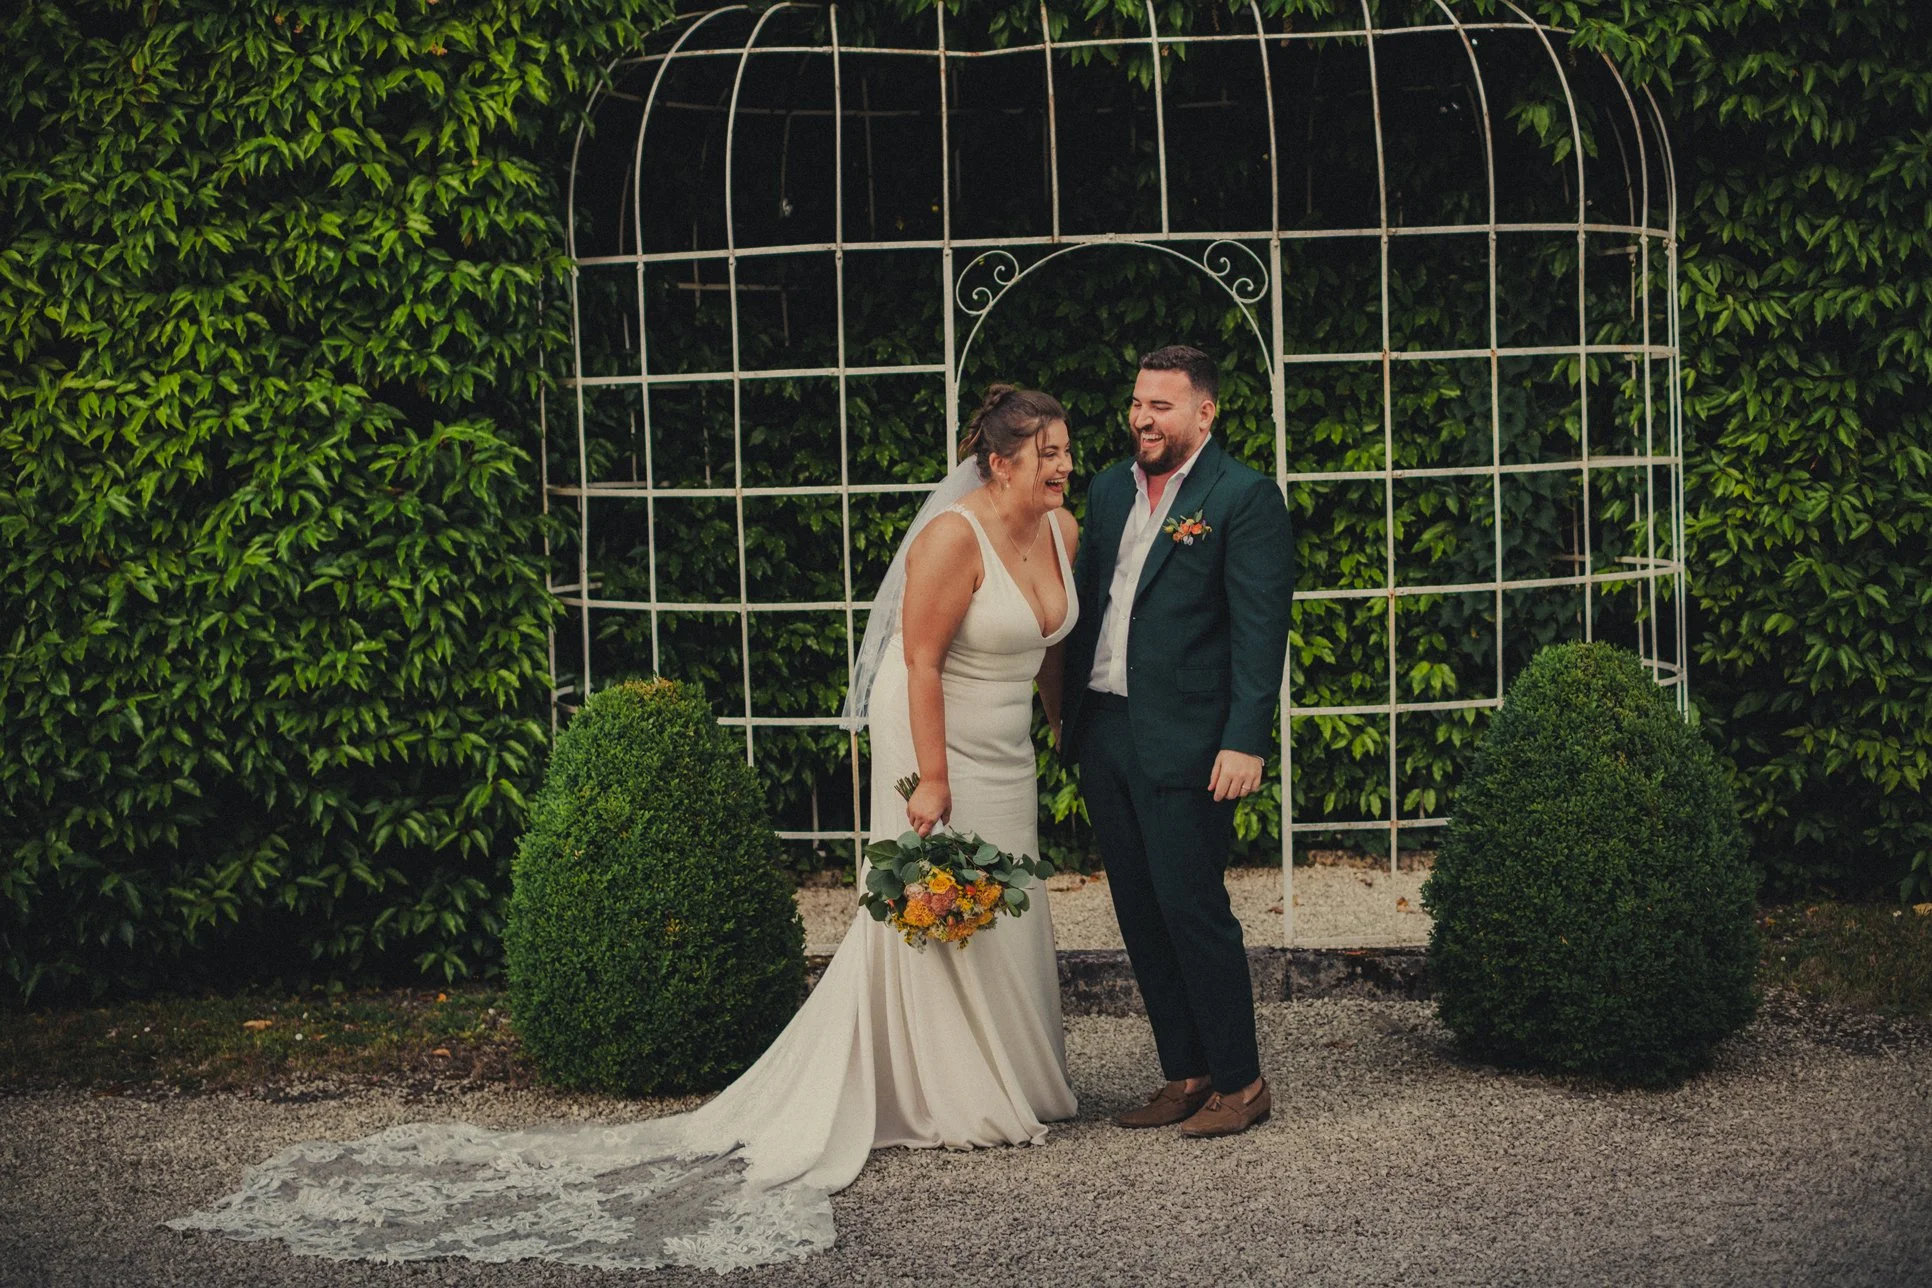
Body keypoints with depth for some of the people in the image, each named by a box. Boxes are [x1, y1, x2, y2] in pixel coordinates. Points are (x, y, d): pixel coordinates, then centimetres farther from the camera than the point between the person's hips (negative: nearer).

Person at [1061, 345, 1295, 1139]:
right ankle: (1185, 1077, 21)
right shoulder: (1109, 490, 14)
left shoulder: (1245, 497, -7)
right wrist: (1069, 717, 14)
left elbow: (1261, 628, -12)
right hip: (1104, 736, 7)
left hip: (1185, 744, -7)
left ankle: (1239, 1082, 11)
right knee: (1139, 916, 11)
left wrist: (1245, 742, -18)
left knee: (1192, 909, -4)